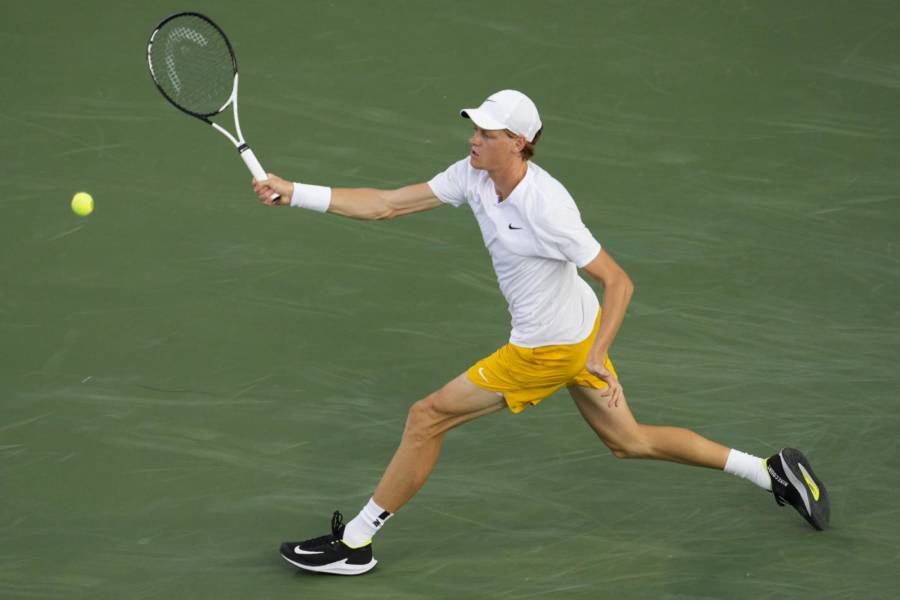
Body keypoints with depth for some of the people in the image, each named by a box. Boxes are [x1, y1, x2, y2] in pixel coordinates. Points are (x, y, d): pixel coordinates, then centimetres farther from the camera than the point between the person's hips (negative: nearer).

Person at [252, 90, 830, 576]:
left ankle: (355, 542, 11)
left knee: (428, 417, -2)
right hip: (578, 332, 9)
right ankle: (770, 469, 27)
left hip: (550, 350, -9)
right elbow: (386, 204, -3)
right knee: (630, 442, 21)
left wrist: (597, 356, -33)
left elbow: (619, 281, -24)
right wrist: (295, 193, -9)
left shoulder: (544, 206, -30)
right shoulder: (473, 176, -6)